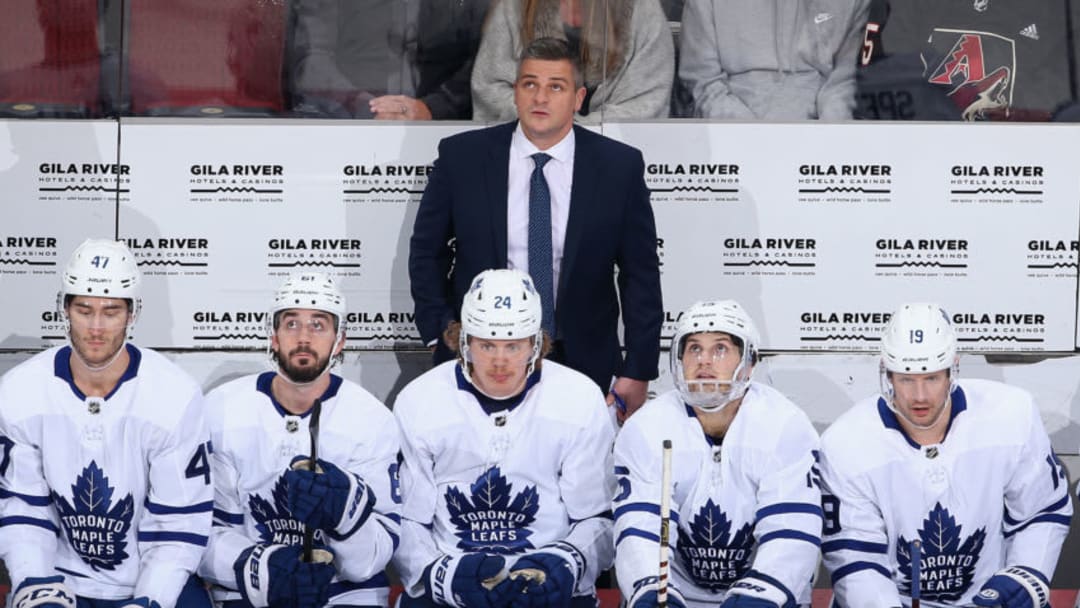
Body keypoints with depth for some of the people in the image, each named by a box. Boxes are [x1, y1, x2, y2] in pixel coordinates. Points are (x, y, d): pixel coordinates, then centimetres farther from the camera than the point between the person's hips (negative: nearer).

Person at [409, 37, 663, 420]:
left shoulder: (619, 166, -2)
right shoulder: (462, 156, -1)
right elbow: (427, 252, 8)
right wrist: (440, 333, -2)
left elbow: (641, 274, 1)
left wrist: (638, 373, -2)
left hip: (581, 363, 0)